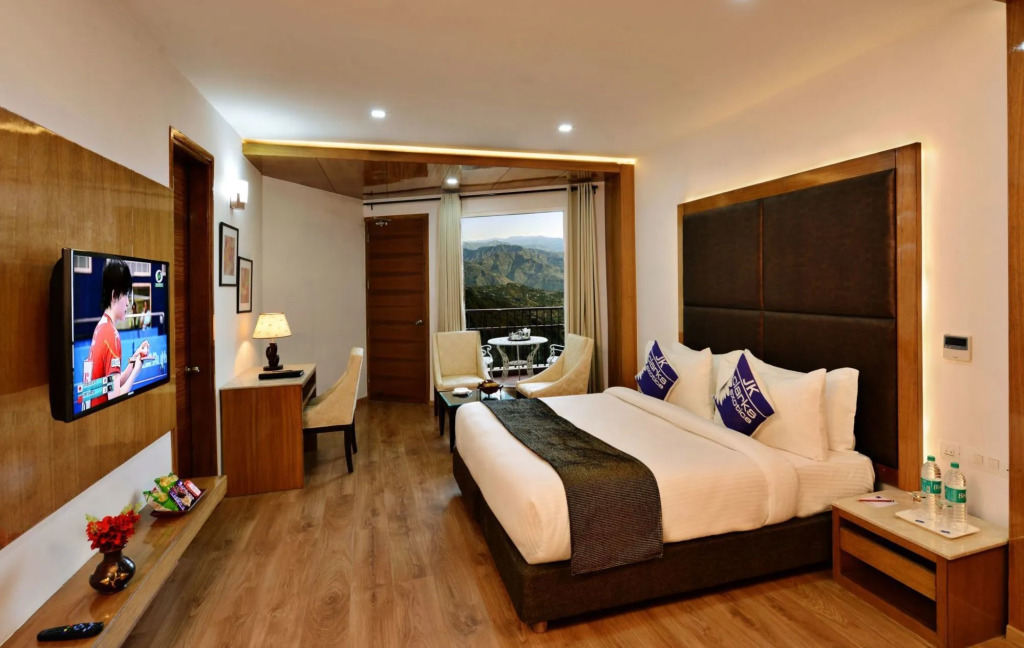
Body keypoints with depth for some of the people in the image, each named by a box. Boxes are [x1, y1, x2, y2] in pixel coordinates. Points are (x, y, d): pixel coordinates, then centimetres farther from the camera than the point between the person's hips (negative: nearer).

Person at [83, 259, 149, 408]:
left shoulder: (100, 327, 7)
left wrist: (133, 360, 5)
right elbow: (115, 397, -22)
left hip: (93, 406, 9)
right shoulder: (112, 334, -19)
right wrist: (136, 369, -10)